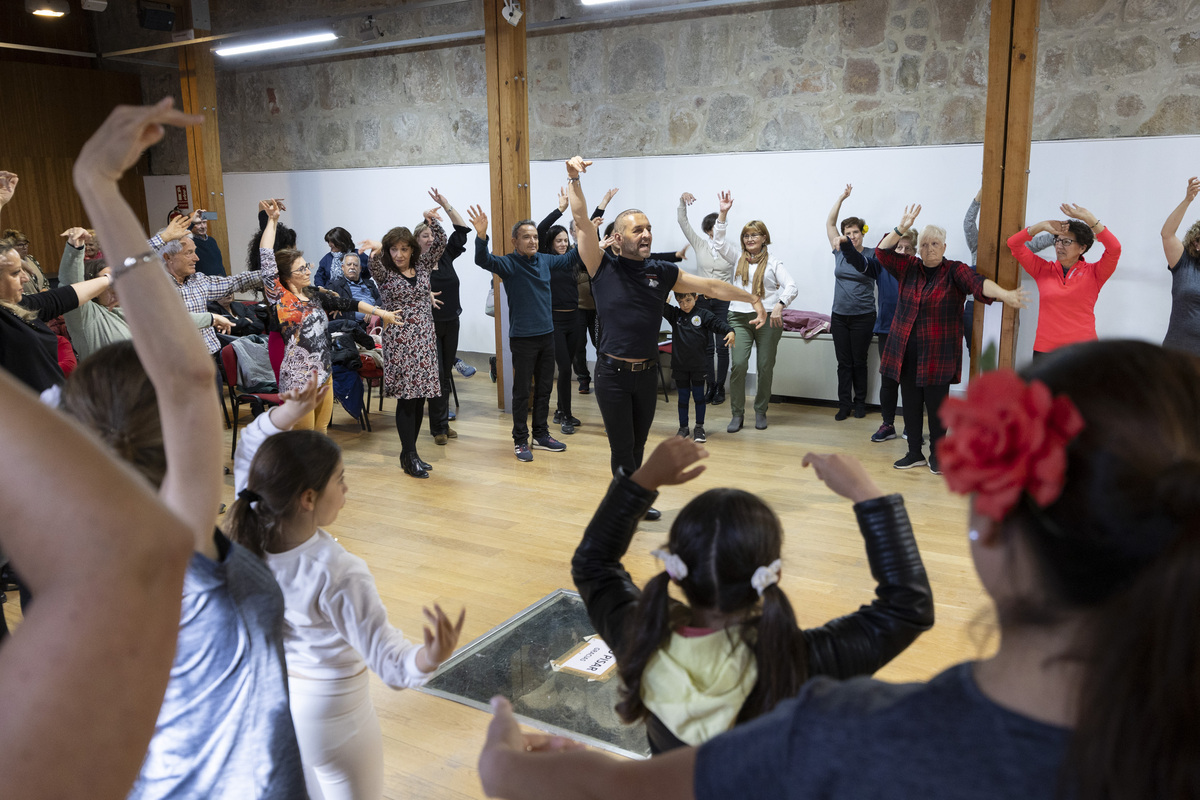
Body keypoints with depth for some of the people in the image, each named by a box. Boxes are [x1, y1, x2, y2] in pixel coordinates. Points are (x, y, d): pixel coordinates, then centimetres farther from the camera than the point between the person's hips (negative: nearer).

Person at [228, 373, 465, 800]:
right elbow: (385, 656, -34)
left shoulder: (250, 538, -15)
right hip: (329, 713, -6)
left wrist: (288, 413, -14)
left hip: (268, 696, 7)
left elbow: (249, 448, -1)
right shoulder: (338, 575, -33)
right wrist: (430, 659, -52)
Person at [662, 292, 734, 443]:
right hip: (680, 365, 2)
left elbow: (717, 323, -15)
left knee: (699, 396, 8)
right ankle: (683, 427, 22)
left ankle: (699, 427, 20)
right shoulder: (674, 314, 4)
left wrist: (729, 331, -33)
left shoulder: (703, 315, -5)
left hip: (698, 365, -2)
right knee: (683, 397, 11)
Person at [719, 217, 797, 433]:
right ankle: (737, 413, -1)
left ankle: (761, 412, 18)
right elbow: (718, 239, 17)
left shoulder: (773, 262, 7)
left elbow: (792, 287, -2)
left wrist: (780, 304, -20)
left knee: (765, 367, 2)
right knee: (738, 364, -12)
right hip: (740, 318, 1)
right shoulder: (738, 259, 14)